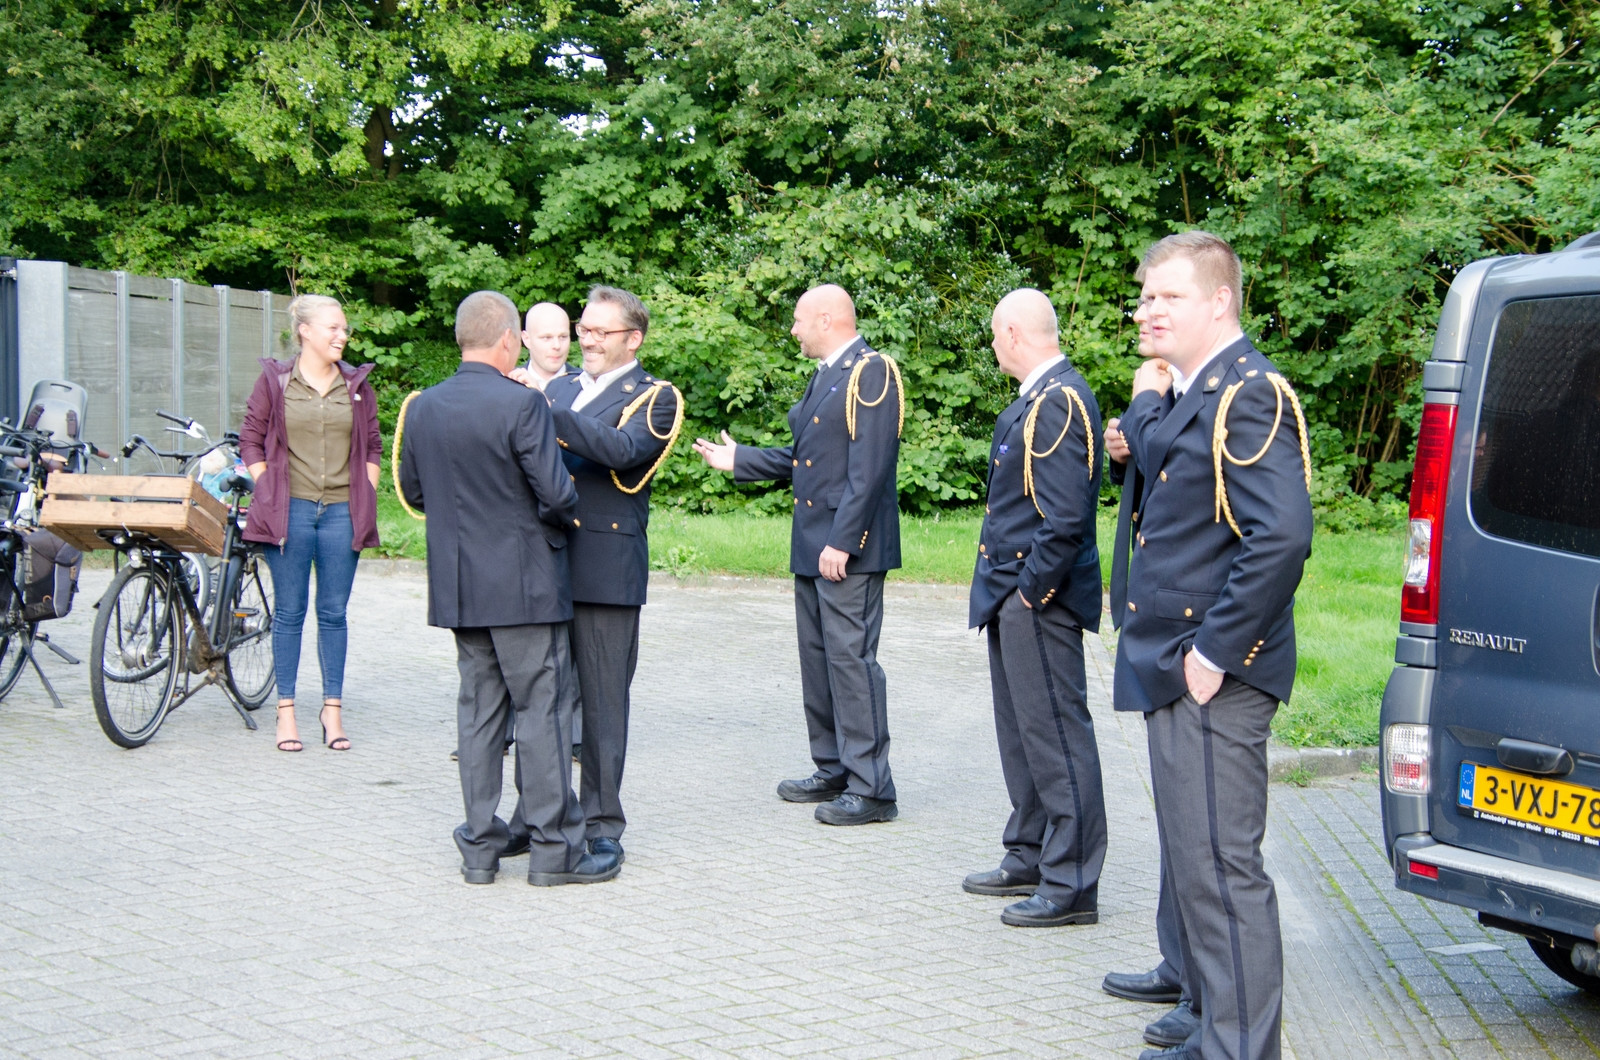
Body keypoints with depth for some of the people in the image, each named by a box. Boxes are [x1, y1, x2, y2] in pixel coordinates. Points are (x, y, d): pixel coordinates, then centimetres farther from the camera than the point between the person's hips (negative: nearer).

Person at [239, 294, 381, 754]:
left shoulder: (357, 384, 8)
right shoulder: (274, 380, 2)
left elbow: (372, 446, 14)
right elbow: (250, 439, 5)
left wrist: (365, 495, 5)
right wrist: (268, 492, -2)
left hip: (342, 510, 2)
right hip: (290, 509, -2)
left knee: (334, 613, 5)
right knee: (290, 612, 4)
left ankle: (333, 708, 13)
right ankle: (286, 710, 11)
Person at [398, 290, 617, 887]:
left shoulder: (422, 407, 4)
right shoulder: (522, 405, -16)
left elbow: (412, 491, 12)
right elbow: (556, 493, -17)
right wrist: (566, 521, 4)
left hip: (455, 585, 6)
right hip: (521, 582, -6)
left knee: (478, 707, 12)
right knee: (539, 708, 1)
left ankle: (481, 843, 15)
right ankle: (553, 847, 5)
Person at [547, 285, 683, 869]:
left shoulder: (655, 399, -1)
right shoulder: (559, 389, 18)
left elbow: (621, 450, -21)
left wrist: (546, 414, -28)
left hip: (606, 569, -5)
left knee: (602, 701, 1)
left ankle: (601, 825, 10)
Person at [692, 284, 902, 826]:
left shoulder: (872, 373, -12)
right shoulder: (824, 376, 18)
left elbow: (869, 468, -19)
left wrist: (842, 542, -23)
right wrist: (738, 460, 24)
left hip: (849, 547, -10)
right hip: (811, 545, 10)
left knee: (851, 659, -8)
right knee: (818, 658, 14)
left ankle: (871, 789, -3)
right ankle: (833, 771, 25)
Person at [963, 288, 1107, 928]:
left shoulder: (1059, 401, -18)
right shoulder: (1036, 399, 14)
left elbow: (1066, 517, -25)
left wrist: (1032, 590, -18)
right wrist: (1007, 589, 15)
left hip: (1039, 601, -11)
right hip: (1015, 595, 11)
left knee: (1056, 737, -5)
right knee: (1022, 732, 19)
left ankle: (1070, 886, 1)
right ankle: (1030, 858, 31)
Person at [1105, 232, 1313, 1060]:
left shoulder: (1248, 394, -15)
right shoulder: (1184, 393, 18)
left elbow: (1281, 535, -25)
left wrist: (1215, 652, -22)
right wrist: (1148, 399, -2)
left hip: (1212, 679, -11)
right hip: (1174, 673, 11)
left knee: (1220, 867, -6)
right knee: (1191, 863, 18)